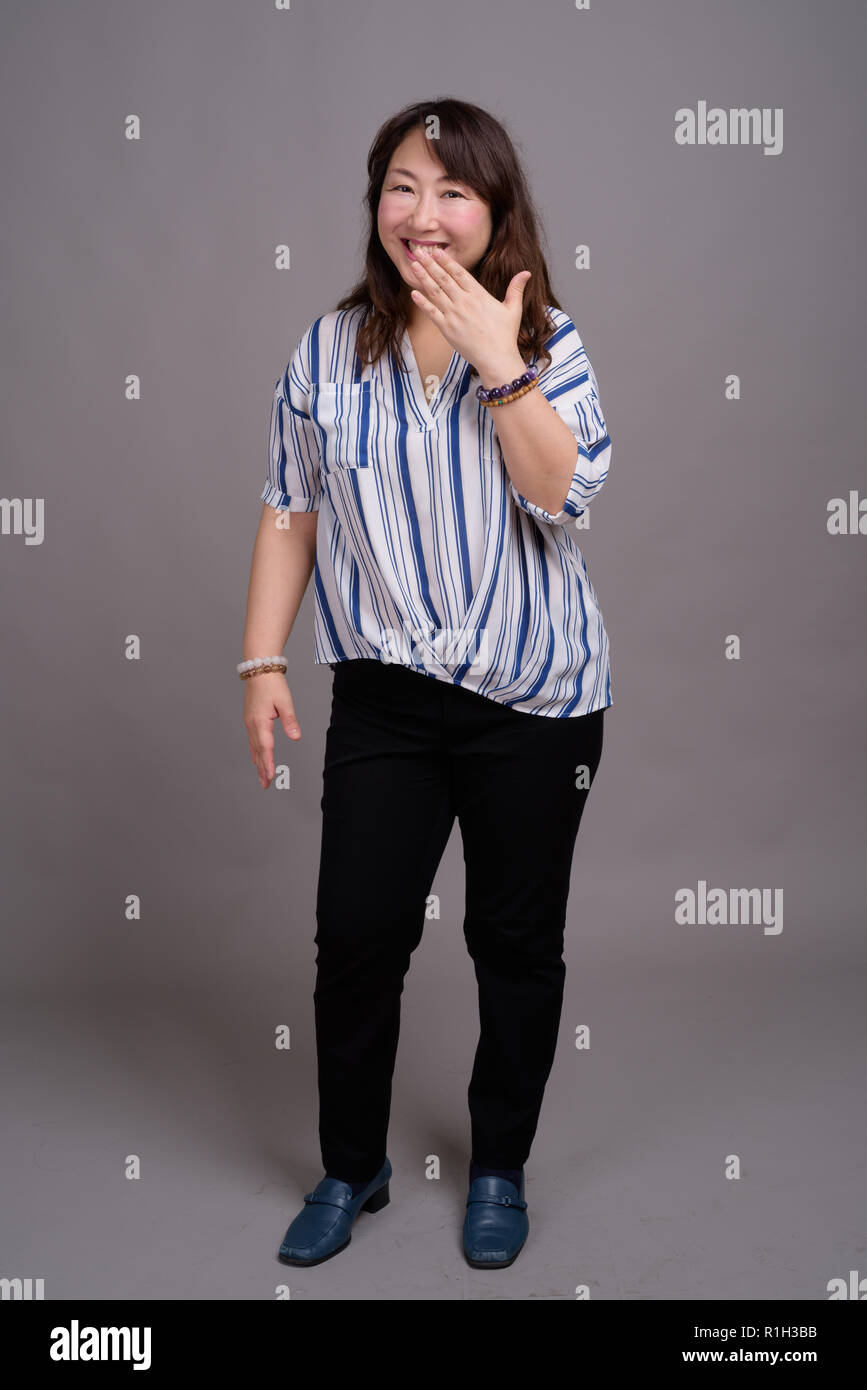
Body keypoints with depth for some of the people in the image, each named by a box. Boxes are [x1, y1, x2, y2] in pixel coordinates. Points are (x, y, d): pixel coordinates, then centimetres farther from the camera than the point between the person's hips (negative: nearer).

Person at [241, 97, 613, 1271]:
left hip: (533, 698, -1)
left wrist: (500, 363, -23)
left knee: (518, 941, 10)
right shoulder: (332, 347, 1)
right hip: (386, 694, 1)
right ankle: (351, 1169, 26)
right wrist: (262, 663, 1)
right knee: (356, 933, 2)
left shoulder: (548, 342, -3)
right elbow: (291, 512, 4)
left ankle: (501, 1168, 32)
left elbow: (565, 490, -17)